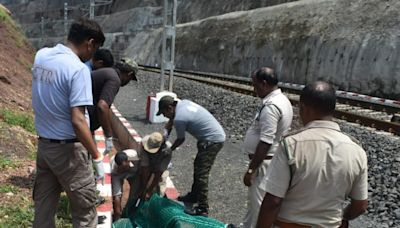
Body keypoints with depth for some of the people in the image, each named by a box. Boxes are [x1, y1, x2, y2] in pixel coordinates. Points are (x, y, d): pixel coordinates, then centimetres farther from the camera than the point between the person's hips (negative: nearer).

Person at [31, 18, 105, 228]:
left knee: (43, 206, 18)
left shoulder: (41, 56, 2)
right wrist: (97, 157, -18)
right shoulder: (78, 69, -21)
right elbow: (77, 121, -26)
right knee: (85, 210, 8)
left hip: (43, 144, 8)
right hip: (67, 149, -7)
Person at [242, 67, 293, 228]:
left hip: (264, 163, -10)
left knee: (258, 204, 2)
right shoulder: (282, 100, 10)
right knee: (255, 200, 22)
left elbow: (265, 143, -27)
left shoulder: (271, 106, -23)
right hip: (272, 160, 10)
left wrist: (251, 169, -23)